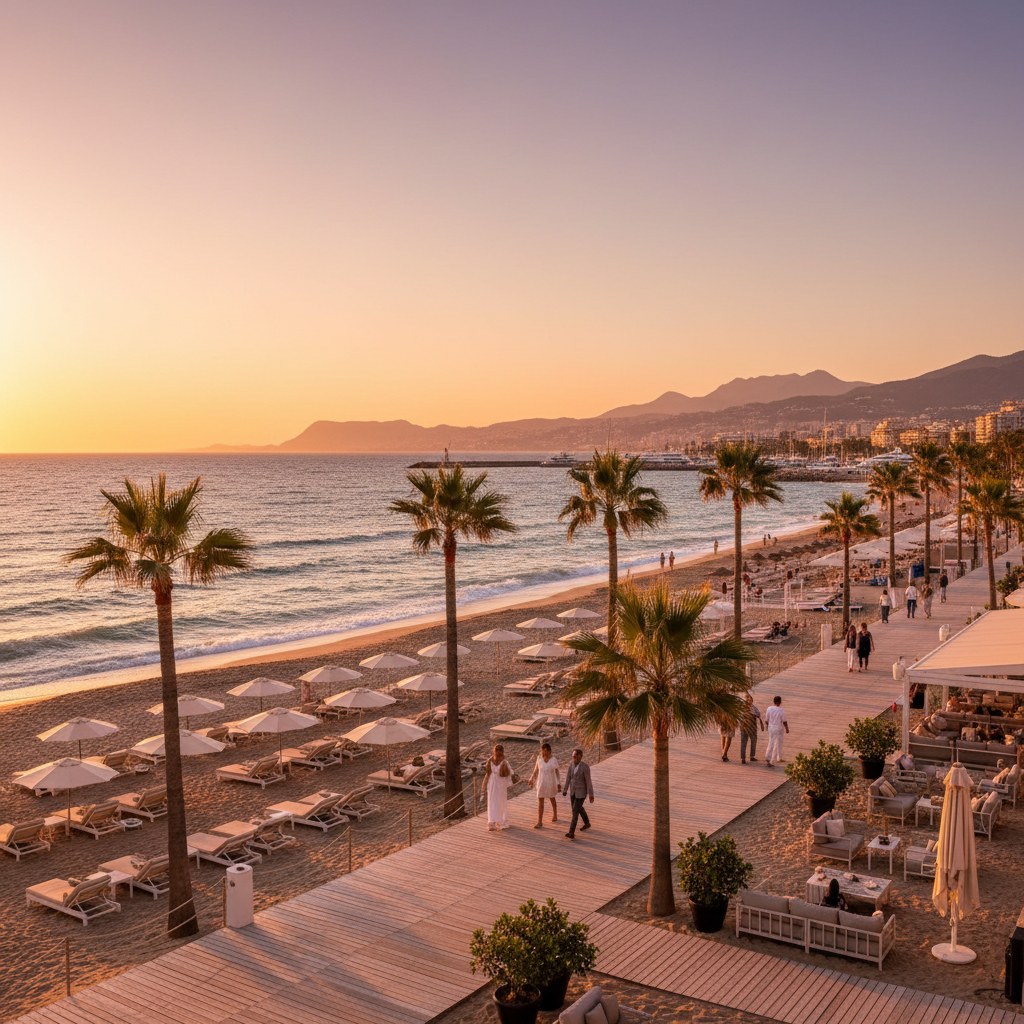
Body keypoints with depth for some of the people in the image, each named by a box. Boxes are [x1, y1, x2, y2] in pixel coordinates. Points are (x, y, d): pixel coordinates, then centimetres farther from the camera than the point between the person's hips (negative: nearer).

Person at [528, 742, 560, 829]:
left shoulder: (554, 760, -15)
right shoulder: (539, 758, -8)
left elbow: (557, 772, -6)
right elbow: (536, 770, 4)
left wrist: (559, 783, -4)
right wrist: (532, 779, 9)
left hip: (551, 783, -2)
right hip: (541, 783, 2)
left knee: (552, 799, 20)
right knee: (540, 801, -3)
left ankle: (555, 815, 44)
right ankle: (539, 822, -2)